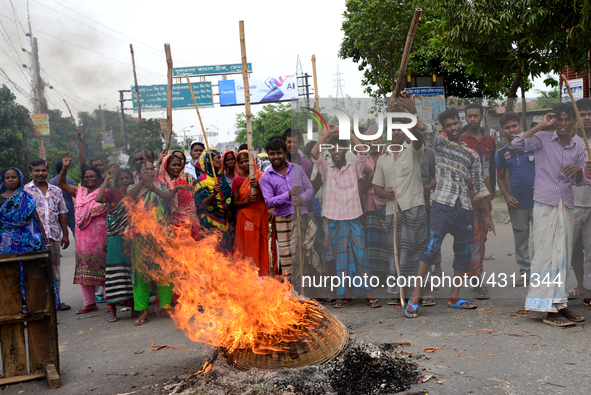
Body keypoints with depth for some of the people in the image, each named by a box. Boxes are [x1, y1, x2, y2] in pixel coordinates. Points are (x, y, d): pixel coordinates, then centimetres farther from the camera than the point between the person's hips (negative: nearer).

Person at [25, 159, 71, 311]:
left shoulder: (56, 191, 13)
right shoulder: (25, 191, 2)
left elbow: (62, 214, 14)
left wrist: (65, 234, 9)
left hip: (53, 235, 4)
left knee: (55, 269, 10)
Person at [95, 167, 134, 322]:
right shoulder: (112, 193, 1)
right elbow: (98, 199, -20)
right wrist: (107, 180, -18)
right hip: (115, 238, -3)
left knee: (132, 270, 5)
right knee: (114, 272, -5)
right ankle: (112, 309, 1)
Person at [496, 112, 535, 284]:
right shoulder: (502, 153, 6)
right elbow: (501, 178, 14)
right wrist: (507, 196, 0)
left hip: (539, 199, -3)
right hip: (517, 202, 3)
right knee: (520, 239, 11)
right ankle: (525, 271, 24)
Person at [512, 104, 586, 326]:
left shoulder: (577, 150, 15)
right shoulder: (543, 139, 2)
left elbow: (579, 182, 16)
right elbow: (517, 143, -15)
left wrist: (578, 170, -7)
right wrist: (541, 125, -11)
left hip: (566, 206, 5)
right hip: (545, 203, -5)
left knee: (563, 254, 7)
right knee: (546, 253, -7)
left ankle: (559, 305, 15)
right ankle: (549, 310, -4)